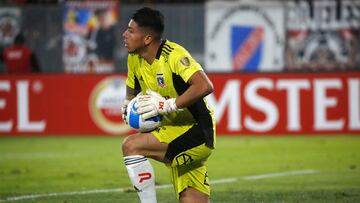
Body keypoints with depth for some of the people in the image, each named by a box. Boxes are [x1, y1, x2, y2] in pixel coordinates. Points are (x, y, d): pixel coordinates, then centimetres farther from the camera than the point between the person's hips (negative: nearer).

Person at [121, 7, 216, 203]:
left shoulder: (173, 55, -19)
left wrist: (168, 105, -30)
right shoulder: (134, 59, 6)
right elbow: (132, 90, 25)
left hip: (197, 133, -9)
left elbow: (205, 86, -33)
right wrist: (128, 106, 3)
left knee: (131, 145, -22)